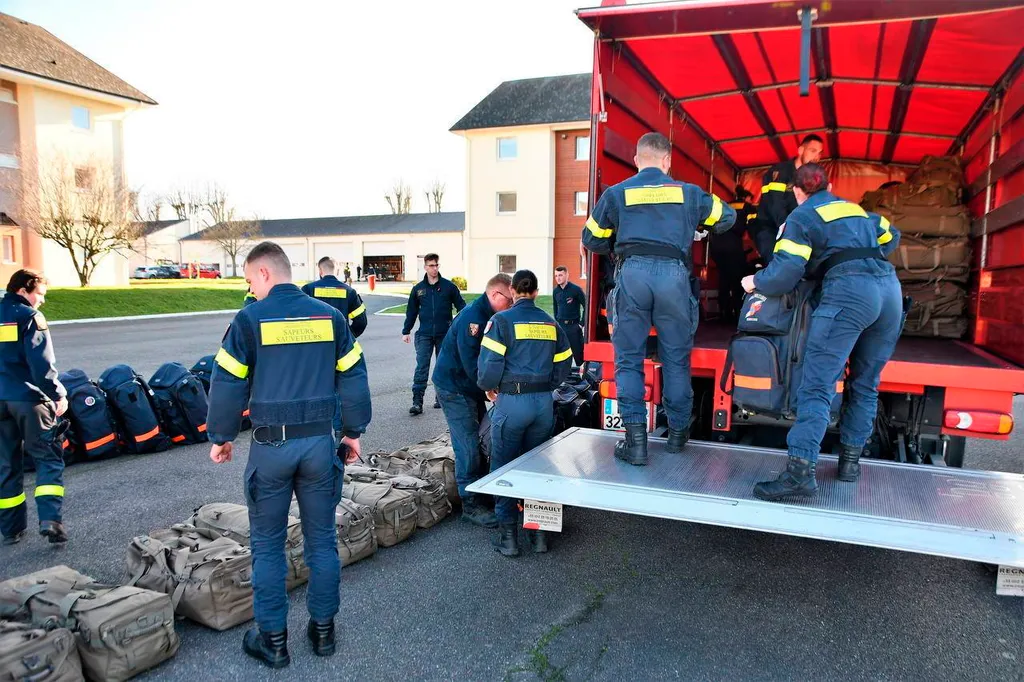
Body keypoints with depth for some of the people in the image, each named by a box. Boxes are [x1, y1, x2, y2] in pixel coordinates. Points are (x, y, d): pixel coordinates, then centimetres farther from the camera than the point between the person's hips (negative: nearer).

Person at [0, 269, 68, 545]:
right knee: (49, 459, 2)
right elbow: (42, 364, -17)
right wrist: (59, 394, -11)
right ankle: (50, 519, -11)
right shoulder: (29, 316, -9)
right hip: (28, 398, -6)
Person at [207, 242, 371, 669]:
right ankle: (323, 630, 26)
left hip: (271, 446, -3)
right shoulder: (330, 316, 2)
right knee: (322, 539, 15)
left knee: (268, 545, 12)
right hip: (320, 442, 3)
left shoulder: (250, 319, -8)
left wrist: (220, 437, 9)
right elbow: (354, 379, 4)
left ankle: (273, 639, 21)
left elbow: (227, 384, -5)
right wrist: (353, 432, 14)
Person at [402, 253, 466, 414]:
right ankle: (417, 402, -7)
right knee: (421, 367, -6)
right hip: (424, 334, 1)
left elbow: (461, 306, 4)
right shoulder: (418, 289, 7)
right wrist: (406, 331, 11)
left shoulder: (448, 286, 1)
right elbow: (411, 311, 14)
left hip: (445, 334, -1)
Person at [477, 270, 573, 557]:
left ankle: (508, 535, 11)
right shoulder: (551, 323, 9)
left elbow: (489, 362, -12)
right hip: (544, 401, 5)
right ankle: (538, 529, 22)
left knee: (504, 467, 9)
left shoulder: (502, 320, -6)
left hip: (512, 401, -4)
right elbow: (563, 365, 10)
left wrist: (488, 386, 6)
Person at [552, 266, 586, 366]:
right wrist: (556, 322, 13)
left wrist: (581, 324, -8)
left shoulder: (576, 289, -8)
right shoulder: (556, 291, 7)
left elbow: (586, 307, -6)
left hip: (574, 326, -5)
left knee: (578, 352, -1)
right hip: (560, 326, 5)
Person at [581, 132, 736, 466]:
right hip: (673, 274, 1)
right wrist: (698, 232, 43)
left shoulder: (616, 193, 11)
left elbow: (591, 240, 17)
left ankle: (635, 438, -2)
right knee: (676, 359, 13)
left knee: (628, 359, 5)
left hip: (632, 273, -1)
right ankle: (678, 432, 23)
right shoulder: (688, 192, 14)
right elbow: (727, 216, 27)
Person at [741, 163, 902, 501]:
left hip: (848, 291, -6)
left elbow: (784, 274, -1)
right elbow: (891, 236, 42)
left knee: (817, 385, -12)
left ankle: (800, 471, -22)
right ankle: (851, 459, 20)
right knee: (865, 384, 16)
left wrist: (755, 281, 15)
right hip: (890, 288, 7)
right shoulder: (857, 209, 28)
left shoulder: (801, 218, 10)